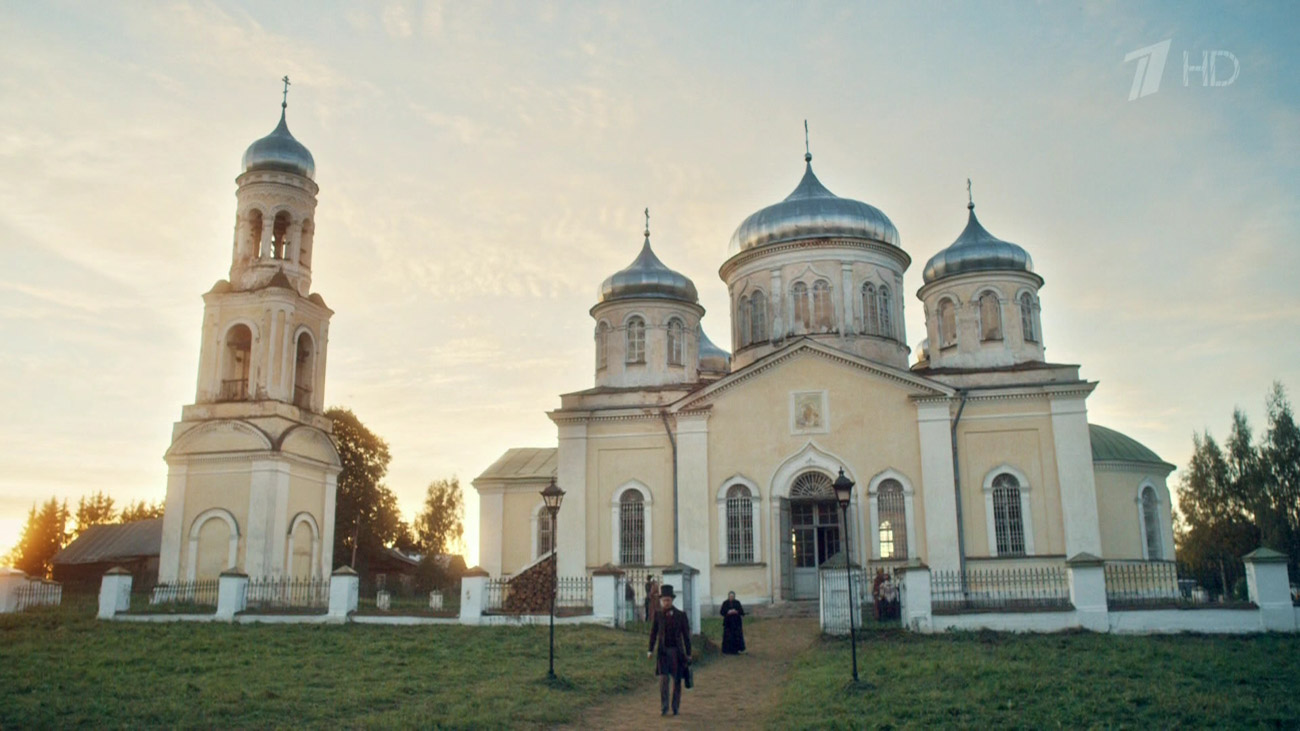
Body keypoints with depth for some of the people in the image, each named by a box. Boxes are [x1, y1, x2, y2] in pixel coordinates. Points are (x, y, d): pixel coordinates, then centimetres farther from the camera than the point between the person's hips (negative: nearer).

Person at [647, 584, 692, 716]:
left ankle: (675, 707, 18)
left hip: (676, 651, 0)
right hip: (662, 651, 0)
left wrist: (688, 654, 1)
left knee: (676, 680, 6)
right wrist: (651, 650, 0)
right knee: (663, 679, -8)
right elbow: (653, 633, 5)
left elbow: (686, 635, 1)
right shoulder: (657, 615, 0)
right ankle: (663, 708, -3)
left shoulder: (681, 615, -3)